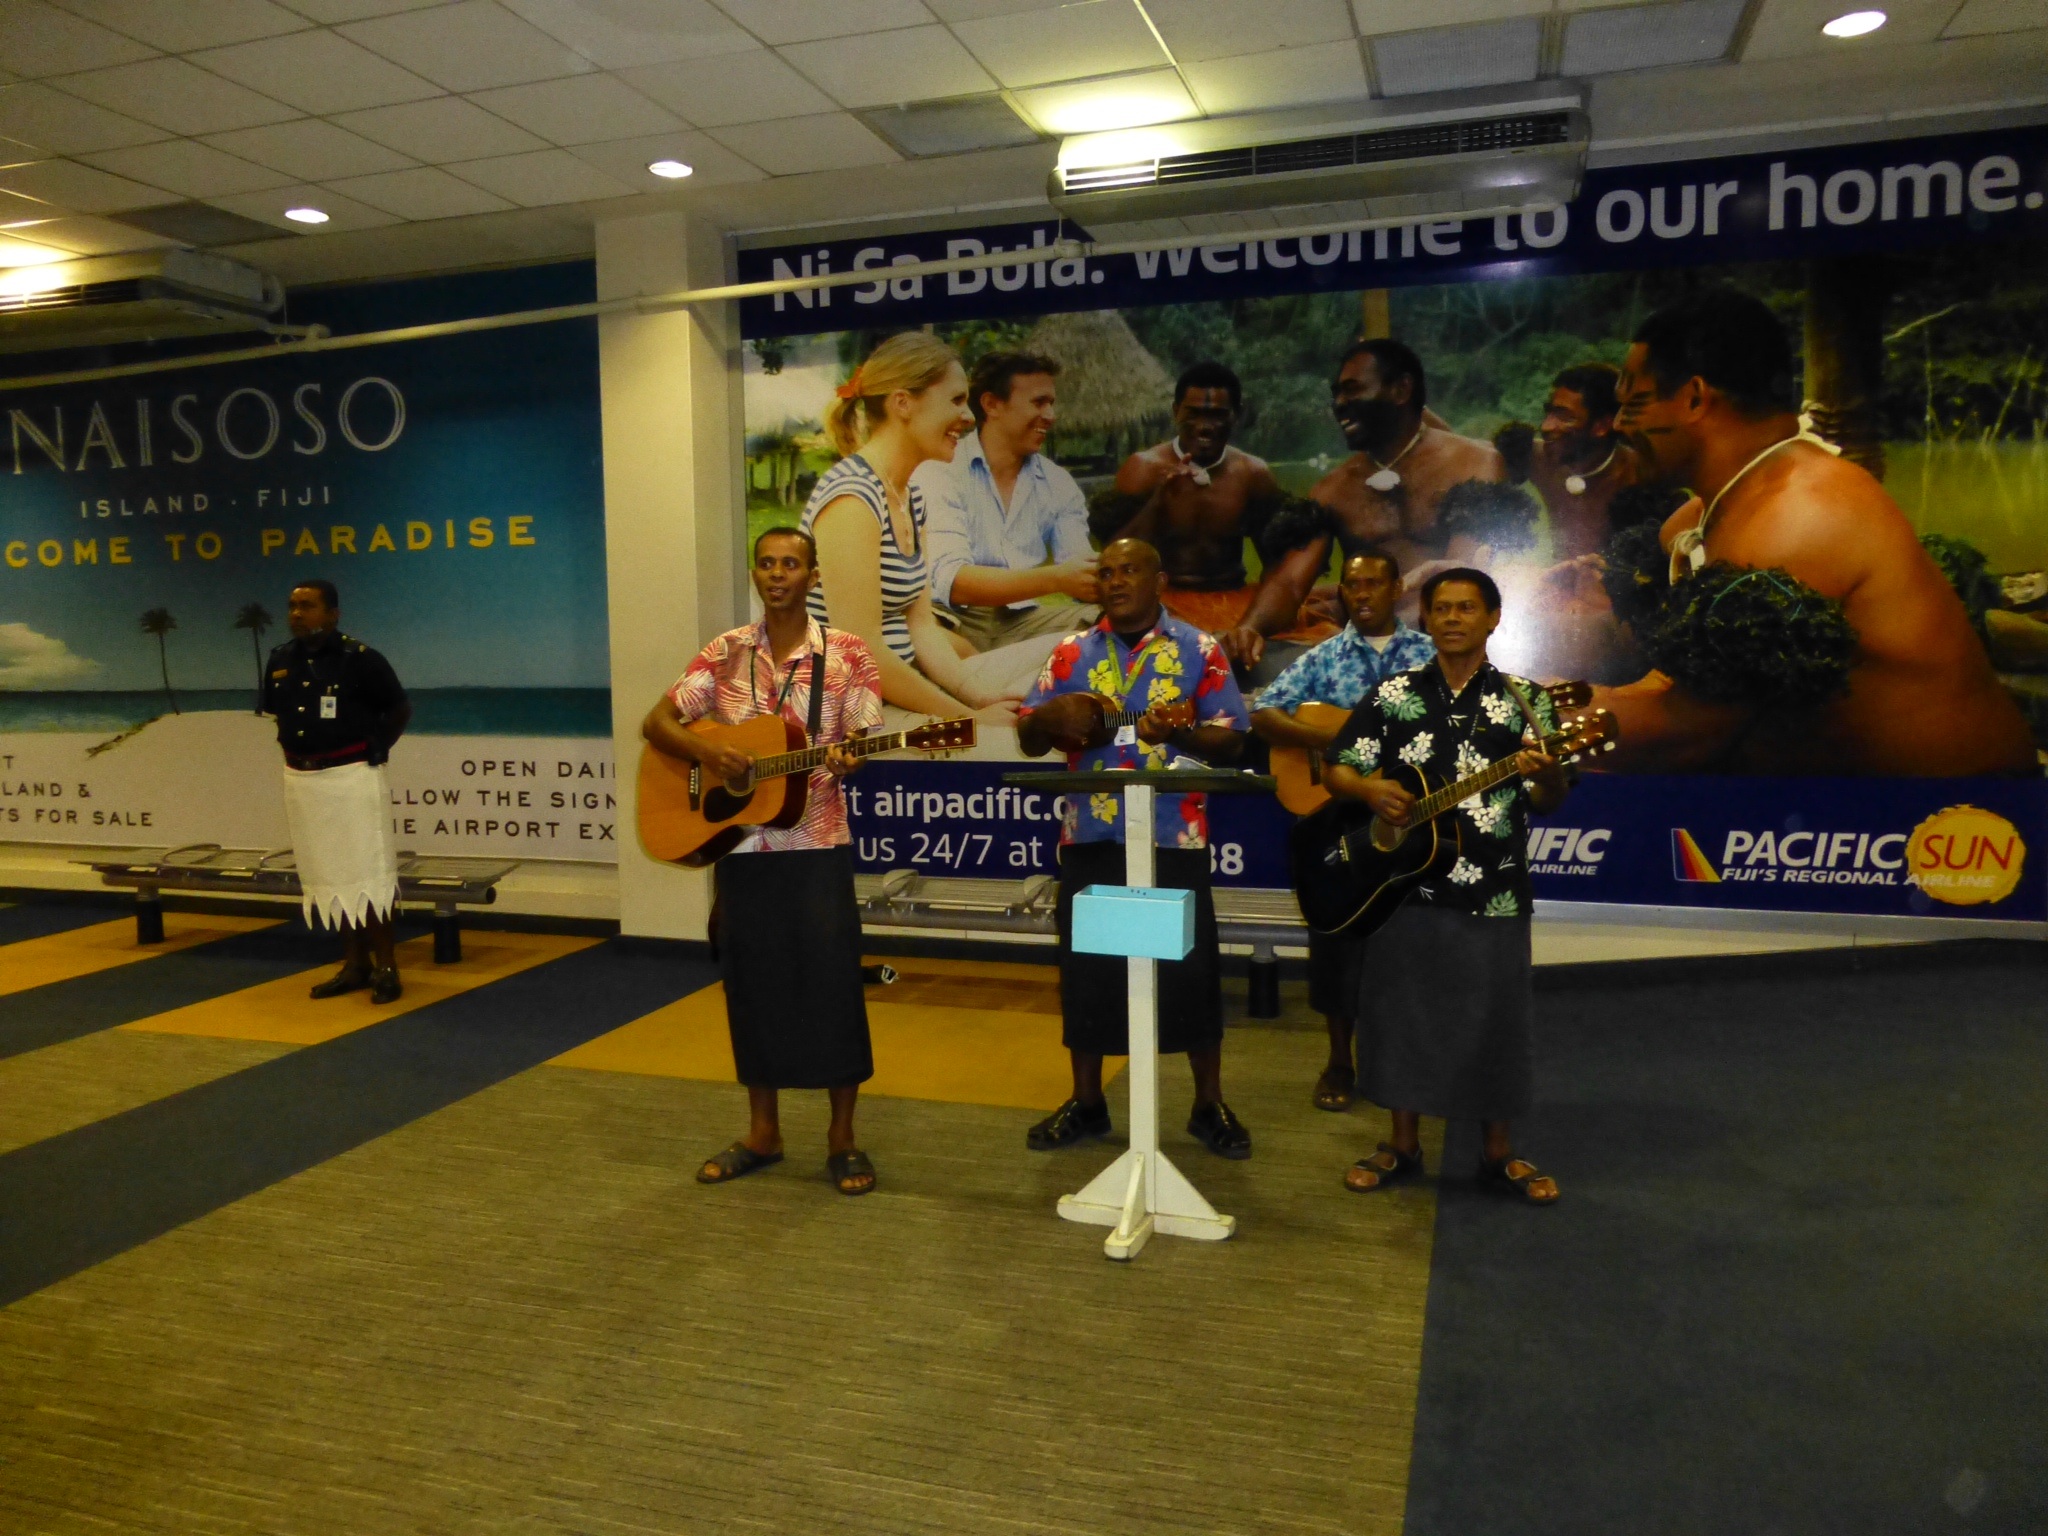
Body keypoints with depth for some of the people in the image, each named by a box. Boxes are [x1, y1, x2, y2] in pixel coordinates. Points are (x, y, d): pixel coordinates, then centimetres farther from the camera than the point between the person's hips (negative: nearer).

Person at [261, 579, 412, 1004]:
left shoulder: (359, 659, -11)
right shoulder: (280, 661, 5)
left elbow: (400, 708, -1)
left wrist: (377, 748, -5)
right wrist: (297, 748, 11)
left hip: (351, 777, -6)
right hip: (301, 780, 6)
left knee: (367, 873, -2)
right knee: (328, 875, 12)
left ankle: (386, 966, 7)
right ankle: (356, 963, 23)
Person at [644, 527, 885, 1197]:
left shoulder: (846, 655, -2)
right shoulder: (724, 653, 5)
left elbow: (863, 745, -3)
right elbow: (655, 724, 4)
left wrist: (847, 761, -26)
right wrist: (703, 750, -15)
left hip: (816, 845, -3)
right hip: (739, 845, 3)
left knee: (830, 982, -2)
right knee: (753, 983, 10)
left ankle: (842, 1137, 14)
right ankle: (762, 1132, 25)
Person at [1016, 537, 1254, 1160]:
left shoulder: (1200, 651, 2)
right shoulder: (1072, 652, 9)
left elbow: (1231, 742, 0)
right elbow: (1028, 739, 8)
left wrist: (1180, 732, -20)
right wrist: (1052, 716, -14)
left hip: (1173, 839, -2)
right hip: (1090, 838, 3)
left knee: (1190, 967, 3)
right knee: (1087, 966, 8)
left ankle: (1210, 1106, 20)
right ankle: (1086, 1103, 23)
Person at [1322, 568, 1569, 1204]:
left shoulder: (1525, 699, 2)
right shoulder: (1392, 695, 5)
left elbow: (1549, 800, 1)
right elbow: (1336, 770, 5)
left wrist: (1546, 776, -22)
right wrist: (1370, 790, -16)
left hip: (1492, 894, -1)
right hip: (1403, 882, 1)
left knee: (1493, 1016, 6)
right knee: (1402, 1009, 9)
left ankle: (1500, 1153, 24)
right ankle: (1403, 1144, 25)